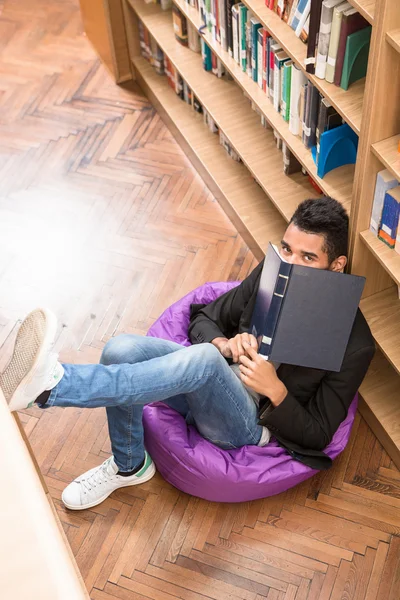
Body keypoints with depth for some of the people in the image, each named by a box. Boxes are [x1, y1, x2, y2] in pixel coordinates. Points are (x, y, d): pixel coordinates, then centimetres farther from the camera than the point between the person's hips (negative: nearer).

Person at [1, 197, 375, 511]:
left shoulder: (353, 342, -12)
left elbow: (318, 435, -8)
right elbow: (203, 319, 11)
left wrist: (275, 389, -25)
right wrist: (225, 345, -11)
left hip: (248, 424, -5)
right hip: (208, 387, 6)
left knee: (203, 359, -38)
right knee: (122, 350, -23)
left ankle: (50, 385, -48)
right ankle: (128, 466, -2)